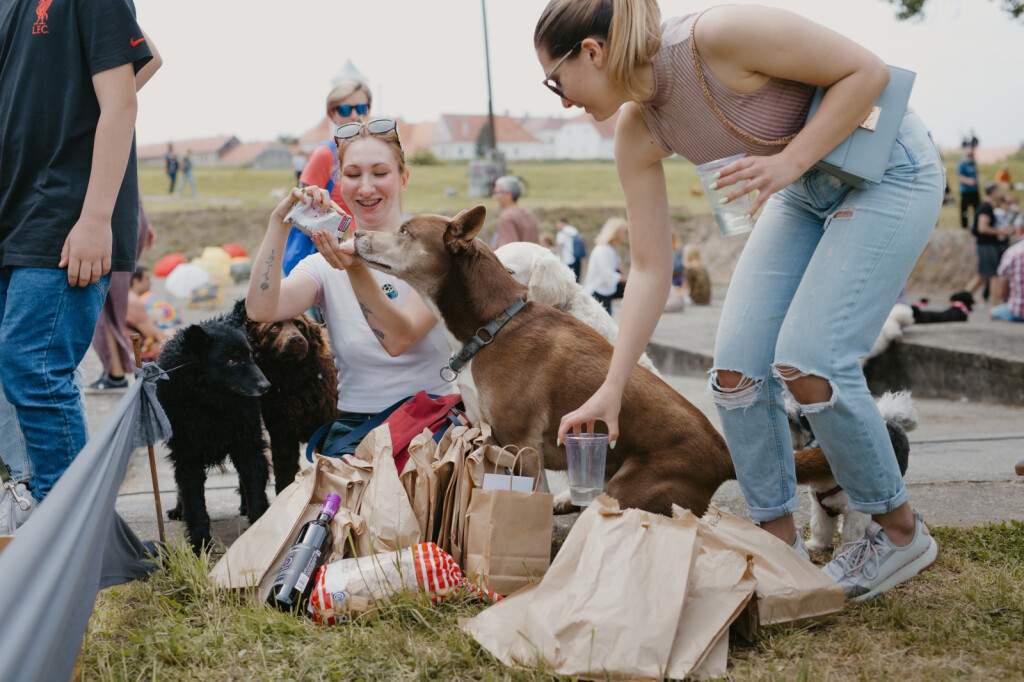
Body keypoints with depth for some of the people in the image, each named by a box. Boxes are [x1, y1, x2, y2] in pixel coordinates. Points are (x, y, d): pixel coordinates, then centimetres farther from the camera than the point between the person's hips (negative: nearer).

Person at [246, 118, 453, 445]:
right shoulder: (324, 264, 7)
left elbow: (399, 339, -18)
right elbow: (260, 309, -13)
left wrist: (357, 270, -32)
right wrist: (279, 222, -17)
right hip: (354, 427, 2)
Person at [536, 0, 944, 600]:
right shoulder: (638, 133, -7)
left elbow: (867, 71, -21)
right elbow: (651, 268, -3)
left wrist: (791, 159, -27)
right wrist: (611, 390, -4)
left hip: (887, 167, -7)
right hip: (804, 187, 7)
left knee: (807, 363, -16)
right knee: (737, 367, -4)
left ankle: (901, 533, 4)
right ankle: (781, 544, 13)